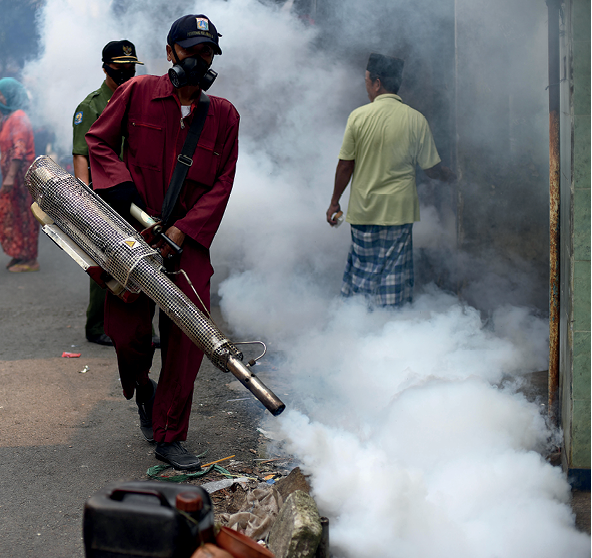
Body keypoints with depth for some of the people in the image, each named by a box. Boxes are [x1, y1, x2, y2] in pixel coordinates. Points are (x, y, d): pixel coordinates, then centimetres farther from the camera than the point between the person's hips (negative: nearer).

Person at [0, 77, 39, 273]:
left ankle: (30, 260, 1)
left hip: (21, 174, -9)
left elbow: (19, 149, -22)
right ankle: (20, 255, 21)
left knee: (23, 215, -4)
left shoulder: (18, 117, -15)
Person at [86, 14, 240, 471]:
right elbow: (98, 140, 8)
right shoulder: (139, 92, 2)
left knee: (190, 335, -6)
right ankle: (142, 389, 35)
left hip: (187, 242, 1)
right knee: (127, 332, -2)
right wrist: (121, 186, -9)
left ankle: (169, 437, 8)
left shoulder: (224, 115, 6)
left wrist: (182, 230, -9)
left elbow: (222, 183, 3)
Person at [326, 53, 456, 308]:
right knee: (394, 273, 8)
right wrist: (450, 176, 22)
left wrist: (334, 203, 7)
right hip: (399, 210, 0)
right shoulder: (416, 119, -6)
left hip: (364, 210, 1)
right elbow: (431, 168, 0)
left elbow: (345, 165, -5)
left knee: (362, 267, 13)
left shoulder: (358, 116, -8)